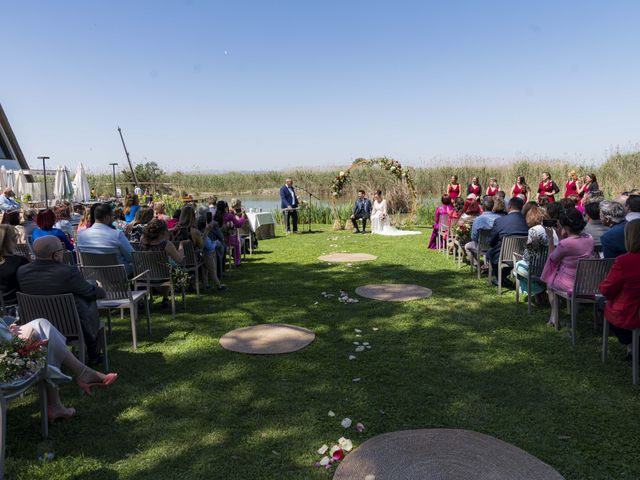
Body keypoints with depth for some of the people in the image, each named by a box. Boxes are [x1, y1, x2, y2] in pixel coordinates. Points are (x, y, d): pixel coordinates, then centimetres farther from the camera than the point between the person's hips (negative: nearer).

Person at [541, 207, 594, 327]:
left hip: (570, 285, -6)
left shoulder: (565, 243, -26)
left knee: (549, 281, 27)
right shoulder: (589, 239, -6)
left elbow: (552, 258, -5)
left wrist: (550, 238, 0)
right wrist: (563, 237, 6)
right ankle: (554, 317, 35)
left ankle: (554, 317, 34)